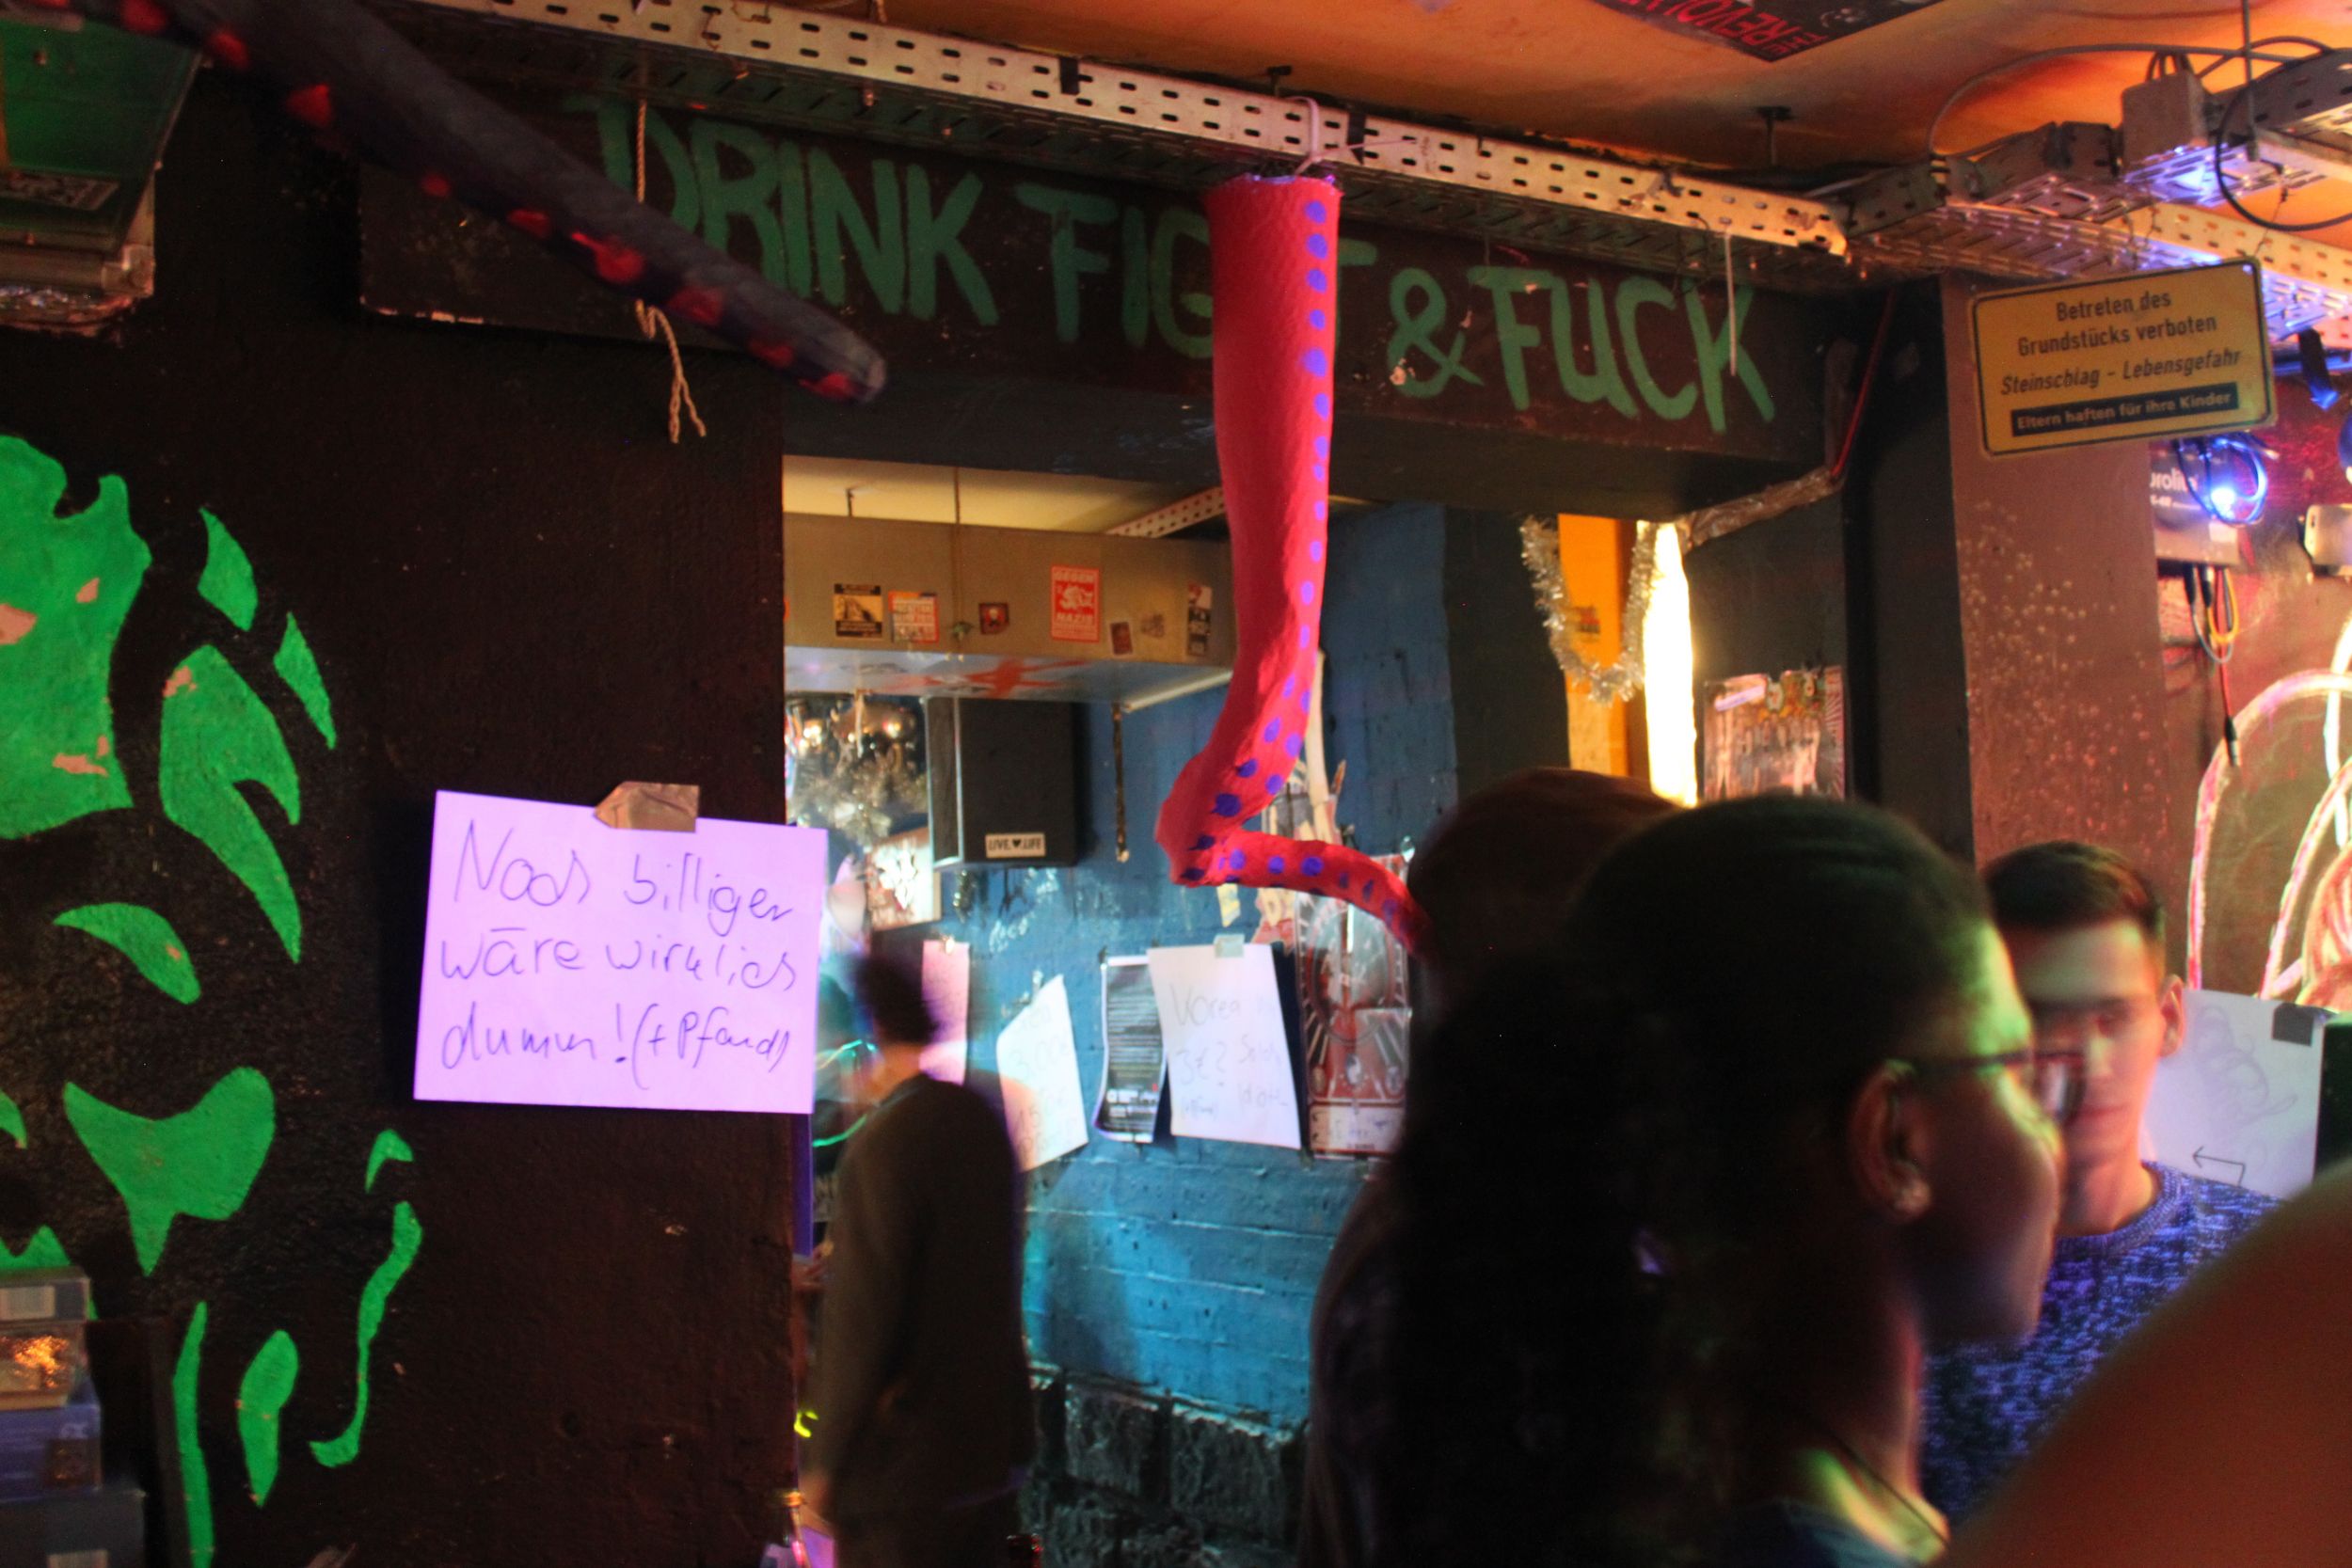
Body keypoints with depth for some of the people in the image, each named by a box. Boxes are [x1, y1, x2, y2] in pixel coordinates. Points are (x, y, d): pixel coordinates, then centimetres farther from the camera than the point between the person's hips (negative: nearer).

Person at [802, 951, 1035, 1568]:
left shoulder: (882, 1147, -20)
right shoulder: (981, 1118, 4)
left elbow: (860, 1321, -19)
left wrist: (824, 1461, -11)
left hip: (904, 1462, -8)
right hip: (991, 1443, 8)